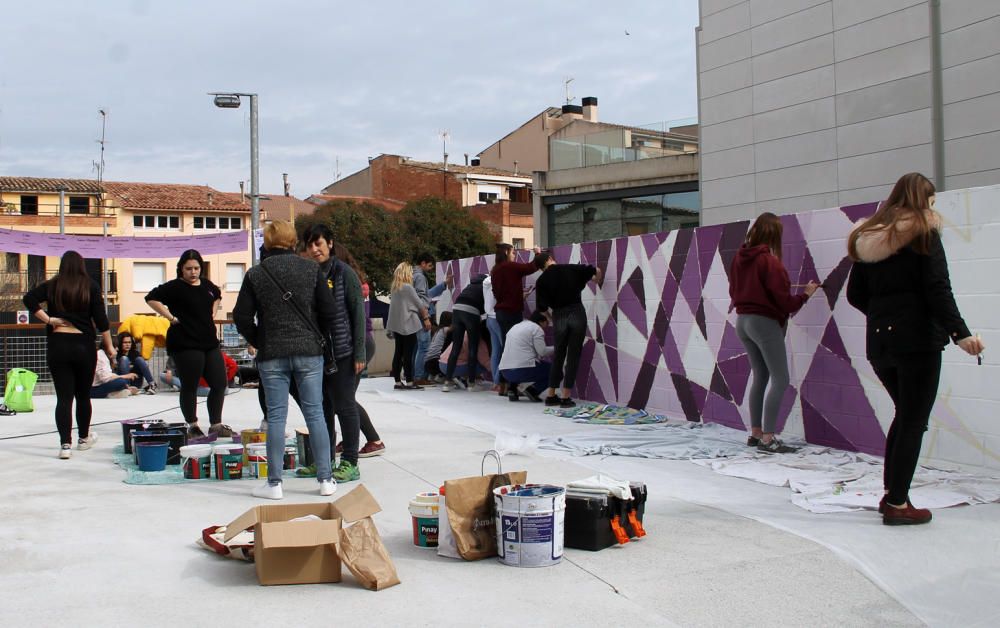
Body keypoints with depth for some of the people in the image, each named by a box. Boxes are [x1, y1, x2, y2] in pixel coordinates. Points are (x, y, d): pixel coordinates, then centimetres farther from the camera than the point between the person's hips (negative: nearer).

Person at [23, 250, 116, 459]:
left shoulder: (52, 286, 3)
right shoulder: (90, 287, -1)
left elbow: (29, 299, -11)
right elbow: (101, 319, -4)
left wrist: (47, 319, -7)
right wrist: (109, 346, 1)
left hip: (57, 346, 0)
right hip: (84, 346, 0)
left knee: (63, 397, 0)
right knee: (83, 395, 15)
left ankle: (65, 444, -7)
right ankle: (84, 438, 29)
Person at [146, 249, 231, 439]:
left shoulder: (207, 285, 11)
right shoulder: (175, 287, -8)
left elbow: (217, 295, 32)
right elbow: (151, 298, -14)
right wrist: (171, 317, -14)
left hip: (210, 342, 7)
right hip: (186, 345, -7)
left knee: (219, 384, 7)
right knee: (189, 387, 3)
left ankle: (216, 425, 18)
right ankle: (192, 427, 16)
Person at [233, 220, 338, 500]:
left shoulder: (255, 274, 1)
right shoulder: (312, 269, 1)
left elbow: (242, 317, -1)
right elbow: (329, 311, -1)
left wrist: (259, 343, 13)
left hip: (271, 354, 0)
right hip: (308, 351, 1)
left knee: (276, 416, 3)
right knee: (315, 413, 5)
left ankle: (274, 483, 6)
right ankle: (325, 479, 7)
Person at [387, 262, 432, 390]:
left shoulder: (395, 288, 11)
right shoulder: (408, 287, -11)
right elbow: (419, 303, -7)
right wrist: (426, 318, 3)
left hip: (397, 325, 8)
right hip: (408, 324, -7)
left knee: (398, 353, 8)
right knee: (408, 354, -5)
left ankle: (398, 382, 10)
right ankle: (409, 382, -4)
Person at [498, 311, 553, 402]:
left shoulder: (515, 327, 24)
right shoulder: (536, 328, 0)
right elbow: (542, 351, -5)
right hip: (524, 370, -7)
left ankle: (512, 388, 13)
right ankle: (533, 390, -6)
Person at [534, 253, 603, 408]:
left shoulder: (542, 281, 2)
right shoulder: (572, 269, 1)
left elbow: (542, 308, 1)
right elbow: (597, 271, 4)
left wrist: (550, 319, 19)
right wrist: (599, 282, 25)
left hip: (559, 317, 1)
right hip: (577, 313, -1)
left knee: (558, 356, 15)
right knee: (573, 356, 4)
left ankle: (551, 395, 16)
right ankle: (566, 397, 2)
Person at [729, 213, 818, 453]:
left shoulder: (739, 258, 4)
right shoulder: (770, 261, -17)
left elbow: (733, 290, 14)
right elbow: (784, 301, -15)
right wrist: (805, 294, 0)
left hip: (743, 320, 8)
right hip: (765, 322, -8)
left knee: (760, 376, 17)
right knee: (780, 381, -4)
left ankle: (756, 432, 19)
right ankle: (767, 438, -8)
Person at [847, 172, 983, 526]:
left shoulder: (867, 239, 12)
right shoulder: (924, 234, -4)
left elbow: (855, 295, 13)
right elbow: (938, 289, -15)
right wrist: (959, 333, -20)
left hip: (879, 342, 6)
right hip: (918, 340, -6)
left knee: (905, 414, 20)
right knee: (914, 420, 1)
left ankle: (890, 493, 21)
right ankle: (897, 505, 2)